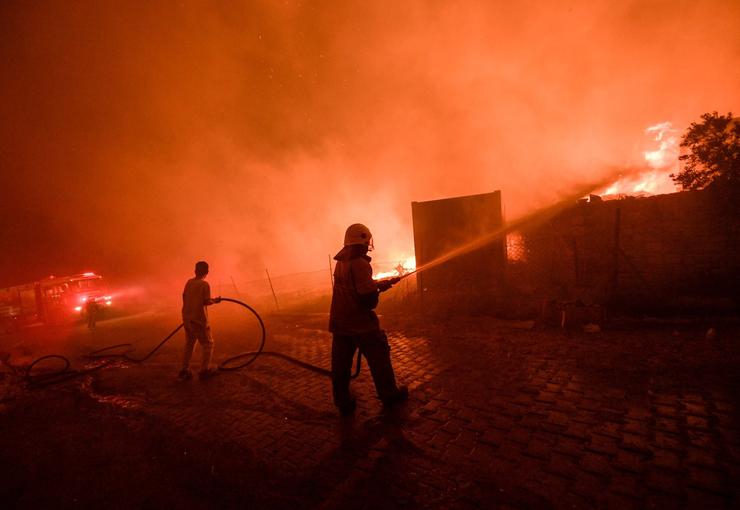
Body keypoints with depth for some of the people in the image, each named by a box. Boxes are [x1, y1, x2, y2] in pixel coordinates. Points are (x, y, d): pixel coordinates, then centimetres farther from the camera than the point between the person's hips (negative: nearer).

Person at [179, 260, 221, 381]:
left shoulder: (189, 282, 5)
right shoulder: (204, 284, -13)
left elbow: (184, 297, 11)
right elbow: (206, 302, -17)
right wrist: (215, 301, 3)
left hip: (187, 318, 7)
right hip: (199, 319, -7)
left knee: (189, 344, 19)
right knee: (207, 344, 7)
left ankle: (185, 371, 23)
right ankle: (204, 370, 8)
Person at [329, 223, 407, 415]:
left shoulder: (340, 263, 6)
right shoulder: (360, 264, -20)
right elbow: (369, 300, -22)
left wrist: (379, 284, 13)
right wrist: (379, 289, -2)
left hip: (339, 323, 7)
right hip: (361, 323, -7)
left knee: (341, 364, 12)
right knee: (379, 359, 12)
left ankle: (343, 403, 23)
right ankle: (389, 395, 29)